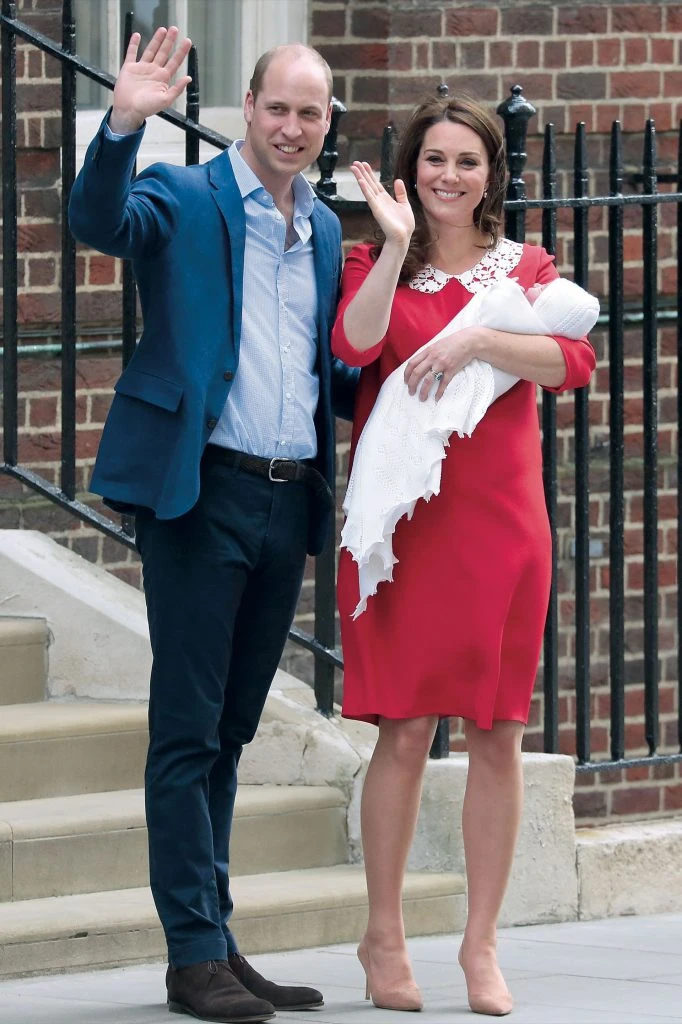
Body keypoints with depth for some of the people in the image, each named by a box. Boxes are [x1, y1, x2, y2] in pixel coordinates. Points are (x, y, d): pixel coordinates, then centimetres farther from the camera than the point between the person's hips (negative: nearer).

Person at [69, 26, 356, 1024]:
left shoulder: (323, 228, 16)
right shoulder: (185, 199, -2)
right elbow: (100, 219, -23)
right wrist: (124, 124, -37)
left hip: (288, 498, 6)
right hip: (201, 492, -6)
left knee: (229, 732, 12)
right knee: (188, 730, -4)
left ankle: (216, 942, 16)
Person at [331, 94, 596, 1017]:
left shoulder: (525, 269, 10)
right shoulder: (379, 265, 7)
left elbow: (573, 361, -8)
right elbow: (355, 345, -14)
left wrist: (477, 341, -20)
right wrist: (398, 244, -16)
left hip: (500, 521, 2)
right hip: (402, 520, -2)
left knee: (497, 733, 2)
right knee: (405, 731, -3)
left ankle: (482, 944, 9)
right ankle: (384, 936, 8)